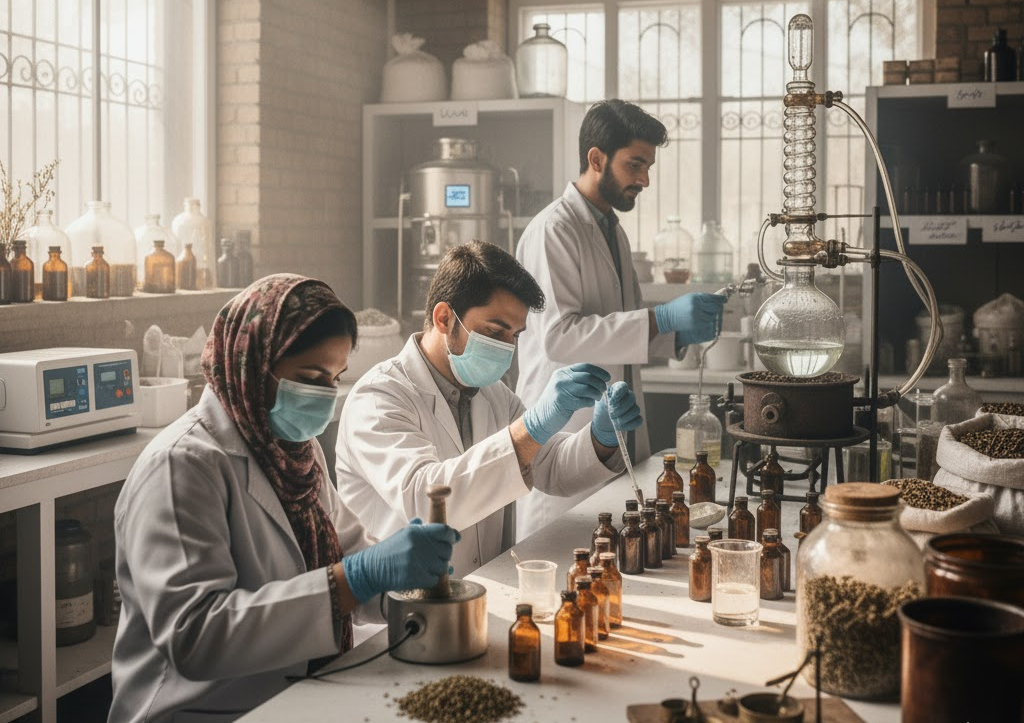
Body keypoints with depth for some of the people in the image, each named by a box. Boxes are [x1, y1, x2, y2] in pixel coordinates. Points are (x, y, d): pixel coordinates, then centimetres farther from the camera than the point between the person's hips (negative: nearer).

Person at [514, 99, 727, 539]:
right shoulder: (553, 231, -11)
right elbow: (557, 334, -22)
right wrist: (660, 318, -24)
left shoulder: (613, 231, 18)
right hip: (567, 432, -9)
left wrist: (679, 333, 4)